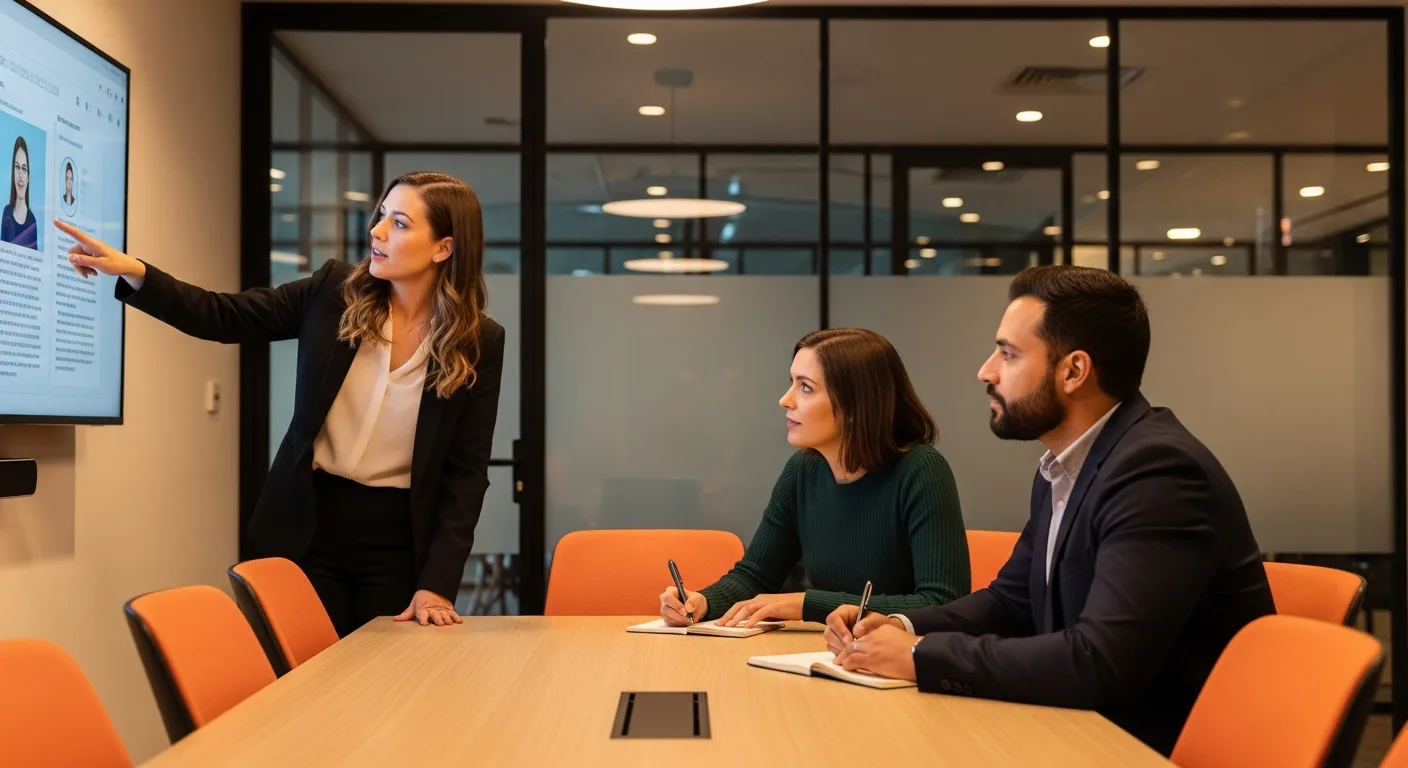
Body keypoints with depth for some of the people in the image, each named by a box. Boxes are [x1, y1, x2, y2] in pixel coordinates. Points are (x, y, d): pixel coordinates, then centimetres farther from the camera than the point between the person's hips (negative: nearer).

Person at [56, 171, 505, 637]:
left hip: (398, 540, -1)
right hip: (310, 524, 2)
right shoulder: (335, 290, -2)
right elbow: (223, 317, -1)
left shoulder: (479, 343, -8)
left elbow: (467, 471, -7)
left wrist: (438, 582, -13)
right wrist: (134, 273, -17)